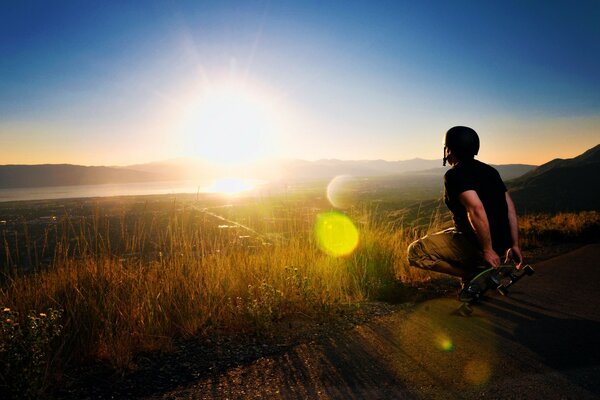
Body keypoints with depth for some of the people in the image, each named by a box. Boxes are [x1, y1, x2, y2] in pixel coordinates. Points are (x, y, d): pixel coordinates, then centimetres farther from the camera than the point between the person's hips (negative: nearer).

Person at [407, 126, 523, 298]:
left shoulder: (455, 174, -14)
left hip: (478, 244, -9)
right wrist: (514, 245, 16)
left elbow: (477, 209, -28)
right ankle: (477, 271, 17)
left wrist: (487, 250, -22)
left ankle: (471, 274, -4)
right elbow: (510, 207, 13)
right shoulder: (489, 170, 13)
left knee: (415, 252, -5)